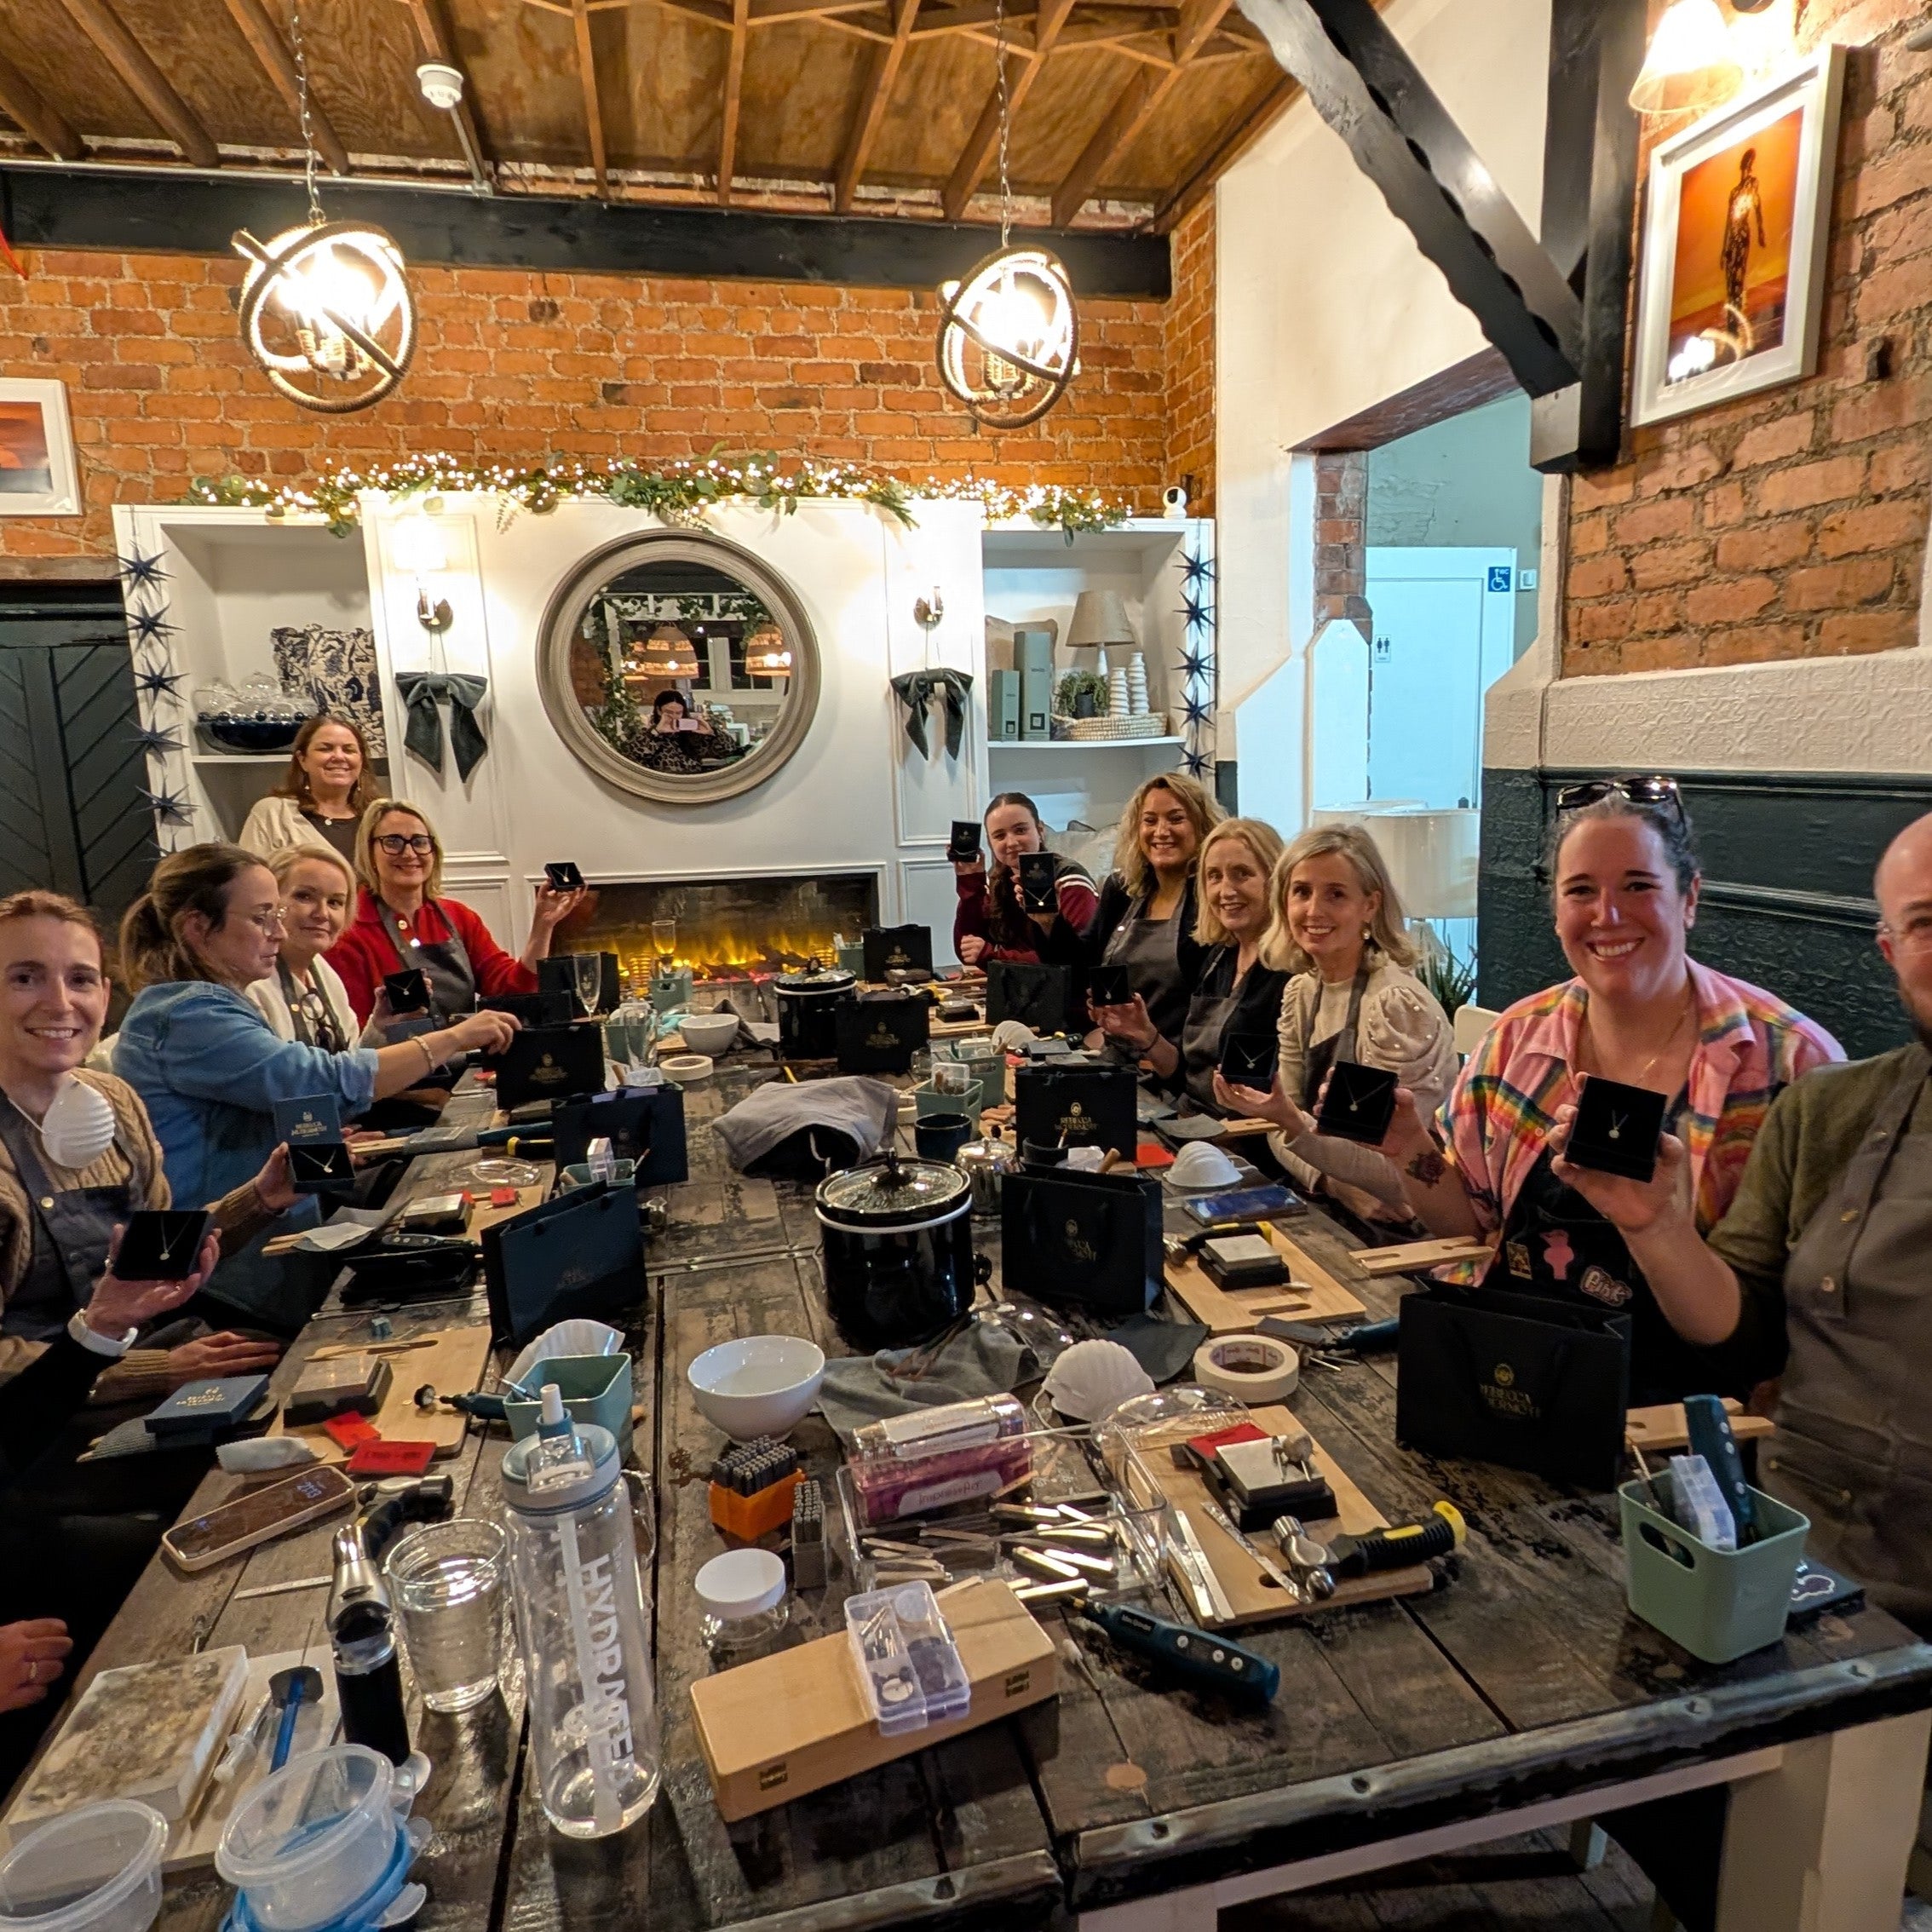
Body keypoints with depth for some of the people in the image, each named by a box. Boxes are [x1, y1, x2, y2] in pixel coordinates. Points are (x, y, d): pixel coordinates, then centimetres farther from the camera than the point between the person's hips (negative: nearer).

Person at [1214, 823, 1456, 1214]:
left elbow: (1396, 1174, -18)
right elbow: (1284, 1132, 3)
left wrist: (1293, 1123, -29)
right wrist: (1337, 1185, -15)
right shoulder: (1301, 991, 2)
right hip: (1334, 1210, 6)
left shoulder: (1395, 1003, -18)